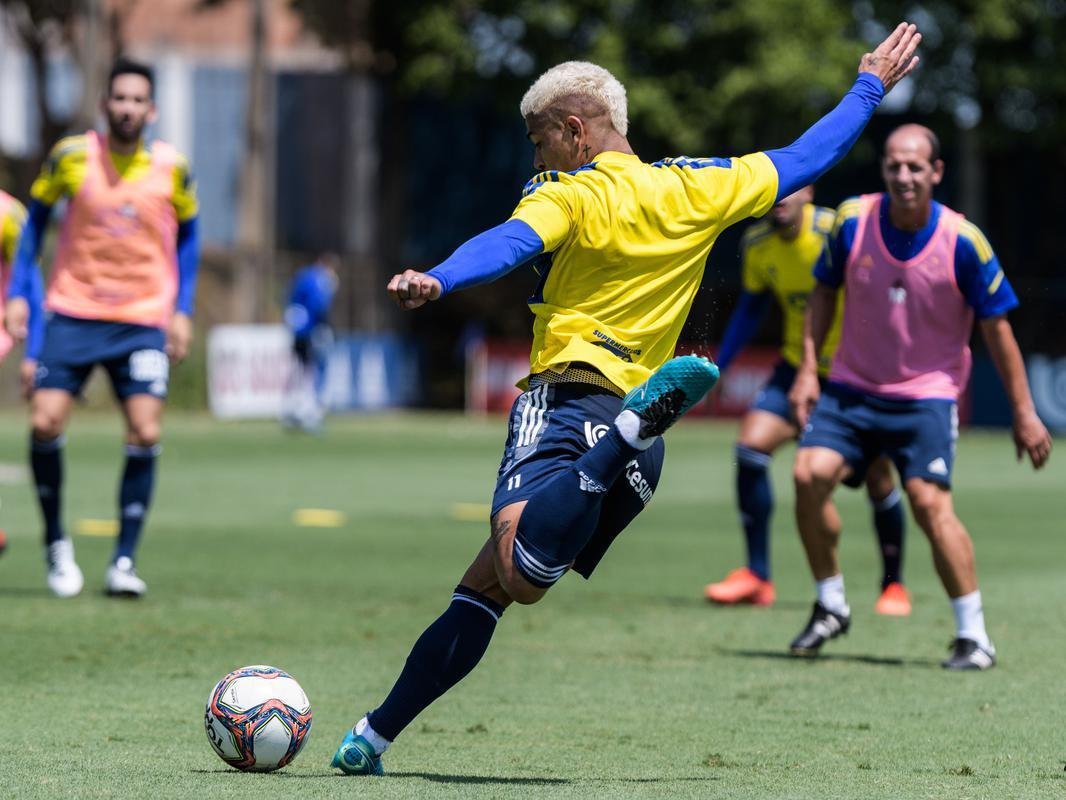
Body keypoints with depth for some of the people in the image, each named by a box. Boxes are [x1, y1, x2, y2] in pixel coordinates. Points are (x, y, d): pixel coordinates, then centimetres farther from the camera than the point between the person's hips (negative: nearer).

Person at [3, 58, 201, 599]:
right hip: (73, 311, 0)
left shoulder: (171, 168, -3)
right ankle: (55, 544, 11)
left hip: (144, 321, 0)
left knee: (145, 433, -13)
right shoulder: (72, 157, -5)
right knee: (45, 423, -11)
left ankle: (124, 562, -4)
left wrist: (182, 310, 4)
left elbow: (187, 235, 12)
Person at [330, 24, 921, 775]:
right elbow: (803, 160, 25)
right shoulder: (694, 190, 14)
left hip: (566, 399, -7)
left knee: (521, 576, -34)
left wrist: (436, 281, -39)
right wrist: (870, 89, 38)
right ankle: (377, 735, 9)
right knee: (483, 589, 14)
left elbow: (510, 243, -22)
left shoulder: (569, 197, -1)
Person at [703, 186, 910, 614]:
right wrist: (716, 367, 10)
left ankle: (893, 584, 18)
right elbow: (750, 309, 12)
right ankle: (756, 576, -6)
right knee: (751, 444, -14)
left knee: (877, 478, -4)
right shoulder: (757, 243, -3)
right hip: (797, 366, 4)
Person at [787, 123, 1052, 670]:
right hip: (851, 386, 3)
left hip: (927, 393, -3)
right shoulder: (853, 221, -9)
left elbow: (996, 327, -6)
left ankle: (974, 635, -8)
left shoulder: (962, 242, -16)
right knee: (810, 475, -16)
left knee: (930, 502, -20)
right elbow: (824, 292, 8)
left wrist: (1023, 412, -4)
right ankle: (830, 606, 5)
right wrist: (808, 368, 1)